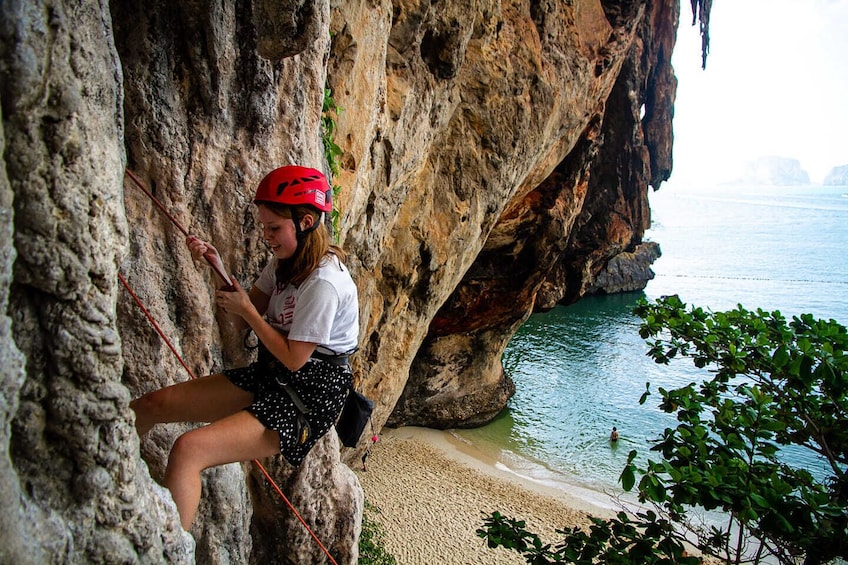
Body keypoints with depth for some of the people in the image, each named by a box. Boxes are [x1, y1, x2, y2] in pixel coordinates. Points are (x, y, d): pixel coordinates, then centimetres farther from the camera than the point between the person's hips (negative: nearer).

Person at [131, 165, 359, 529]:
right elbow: (245, 320, 13)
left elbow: (294, 359, -18)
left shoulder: (324, 283, -22)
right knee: (148, 407, 1)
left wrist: (246, 310, -11)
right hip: (271, 376, 9)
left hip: (308, 399, -9)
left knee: (188, 449, -26)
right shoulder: (286, 261, 6)